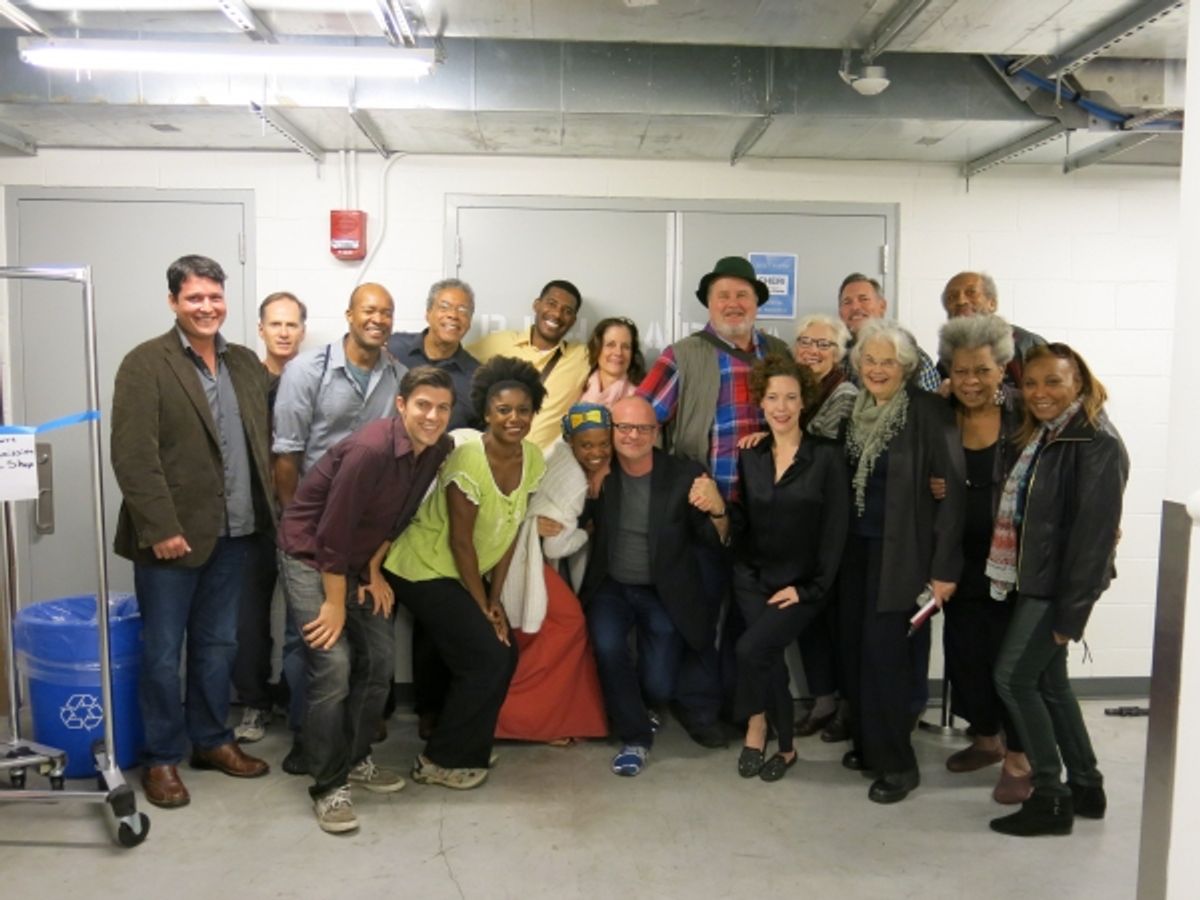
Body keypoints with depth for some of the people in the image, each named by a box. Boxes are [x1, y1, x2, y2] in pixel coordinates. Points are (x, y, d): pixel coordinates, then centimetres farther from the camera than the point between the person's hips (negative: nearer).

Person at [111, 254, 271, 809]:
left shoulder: (246, 363, 10)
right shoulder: (145, 364, -9)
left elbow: (260, 442, 13)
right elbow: (132, 455, -14)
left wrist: (264, 512, 6)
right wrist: (160, 528, -18)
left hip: (233, 532, 5)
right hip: (173, 535, -5)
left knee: (218, 644, 16)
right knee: (163, 651, 7)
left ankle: (211, 740, 31)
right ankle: (162, 758, 21)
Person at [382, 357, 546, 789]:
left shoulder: (532, 458, -7)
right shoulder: (469, 460, -27)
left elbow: (509, 531, -1)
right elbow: (460, 541, -22)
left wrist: (495, 597, -1)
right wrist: (482, 605, -13)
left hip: (468, 572, 7)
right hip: (424, 570, -7)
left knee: (504, 655, 3)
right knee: (486, 658, -10)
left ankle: (469, 746, 26)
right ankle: (440, 760, 8)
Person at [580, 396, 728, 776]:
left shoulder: (685, 474, -8)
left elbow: (715, 540, -9)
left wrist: (717, 510, -30)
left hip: (664, 594, 0)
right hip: (611, 587, 1)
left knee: (659, 685, -10)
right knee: (607, 644, -28)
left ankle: (648, 706, 31)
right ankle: (635, 735, -3)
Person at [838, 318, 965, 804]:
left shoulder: (928, 410, -12)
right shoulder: (852, 408, 7)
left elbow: (951, 490, -14)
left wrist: (945, 566, -17)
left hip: (900, 551, -6)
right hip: (855, 545, 6)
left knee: (885, 653, -4)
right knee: (853, 648, 9)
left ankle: (897, 763, 11)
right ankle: (867, 741, 27)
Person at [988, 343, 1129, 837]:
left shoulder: (1097, 445, -17)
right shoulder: (1040, 436, 11)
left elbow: (1095, 533, -19)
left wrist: (1072, 612, -19)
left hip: (1061, 583, -9)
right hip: (1036, 579, 9)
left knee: (1013, 678, -5)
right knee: (1049, 682, 14)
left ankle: (1051, 798, 7)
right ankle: (1085, 787, 28)